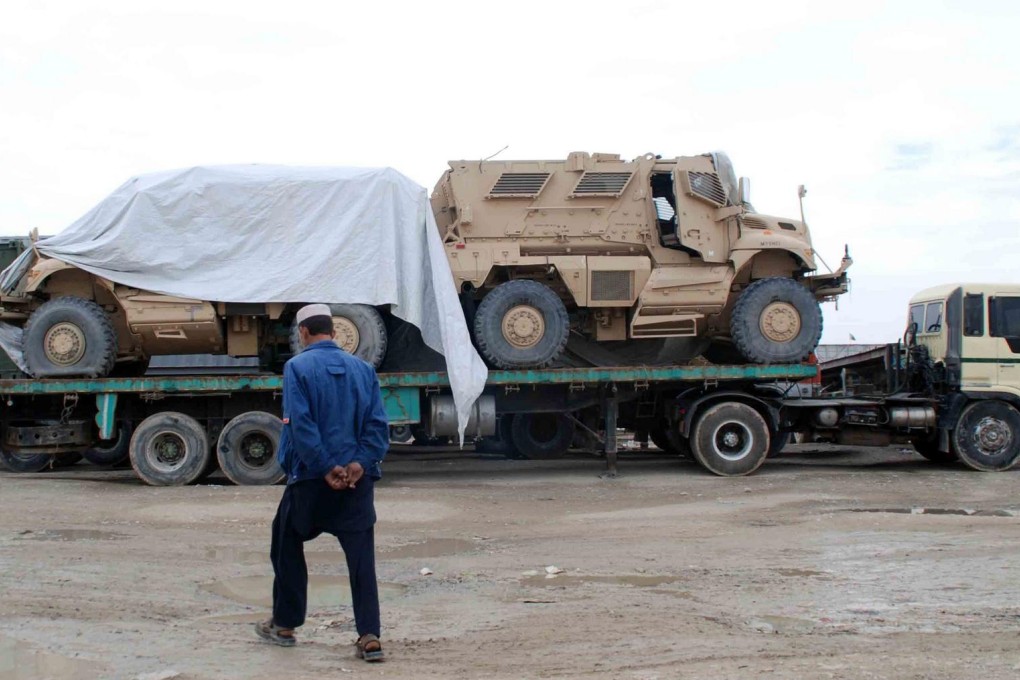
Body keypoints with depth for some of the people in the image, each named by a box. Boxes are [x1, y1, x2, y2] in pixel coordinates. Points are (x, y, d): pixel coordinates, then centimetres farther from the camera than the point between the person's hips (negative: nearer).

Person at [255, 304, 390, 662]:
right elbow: (378, 423, 0)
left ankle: (284, 625, 27)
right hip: (358, 478, 3)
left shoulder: (297, 367, -5)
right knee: (361, 558, 3)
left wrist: (326, 468, -14)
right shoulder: (362, 369, 8)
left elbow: (300, 424, -15)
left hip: (310, 477, -3)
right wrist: (359, 463, -9)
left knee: (287, 546, 18)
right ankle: (370, 636, -5)